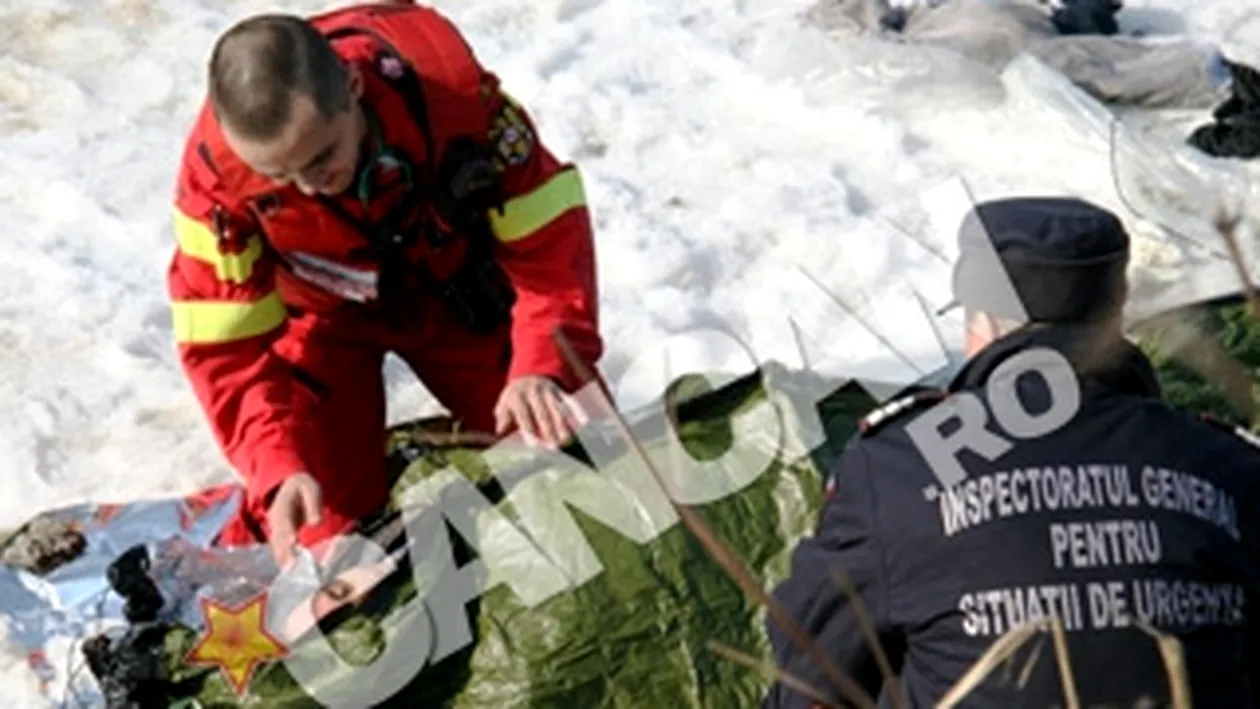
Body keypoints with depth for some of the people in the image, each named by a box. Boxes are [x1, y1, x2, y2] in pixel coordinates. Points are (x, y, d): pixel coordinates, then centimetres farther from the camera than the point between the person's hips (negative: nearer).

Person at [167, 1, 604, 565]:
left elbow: (546, 223, -29)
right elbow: (225, 343, -26)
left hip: (455, 282, 1)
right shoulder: (216, 166, -34)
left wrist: (545, 363, -43)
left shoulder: (441, 79, -36)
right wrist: (279, 467, -41)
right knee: (332, 524, -11)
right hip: (323, 312, -1)